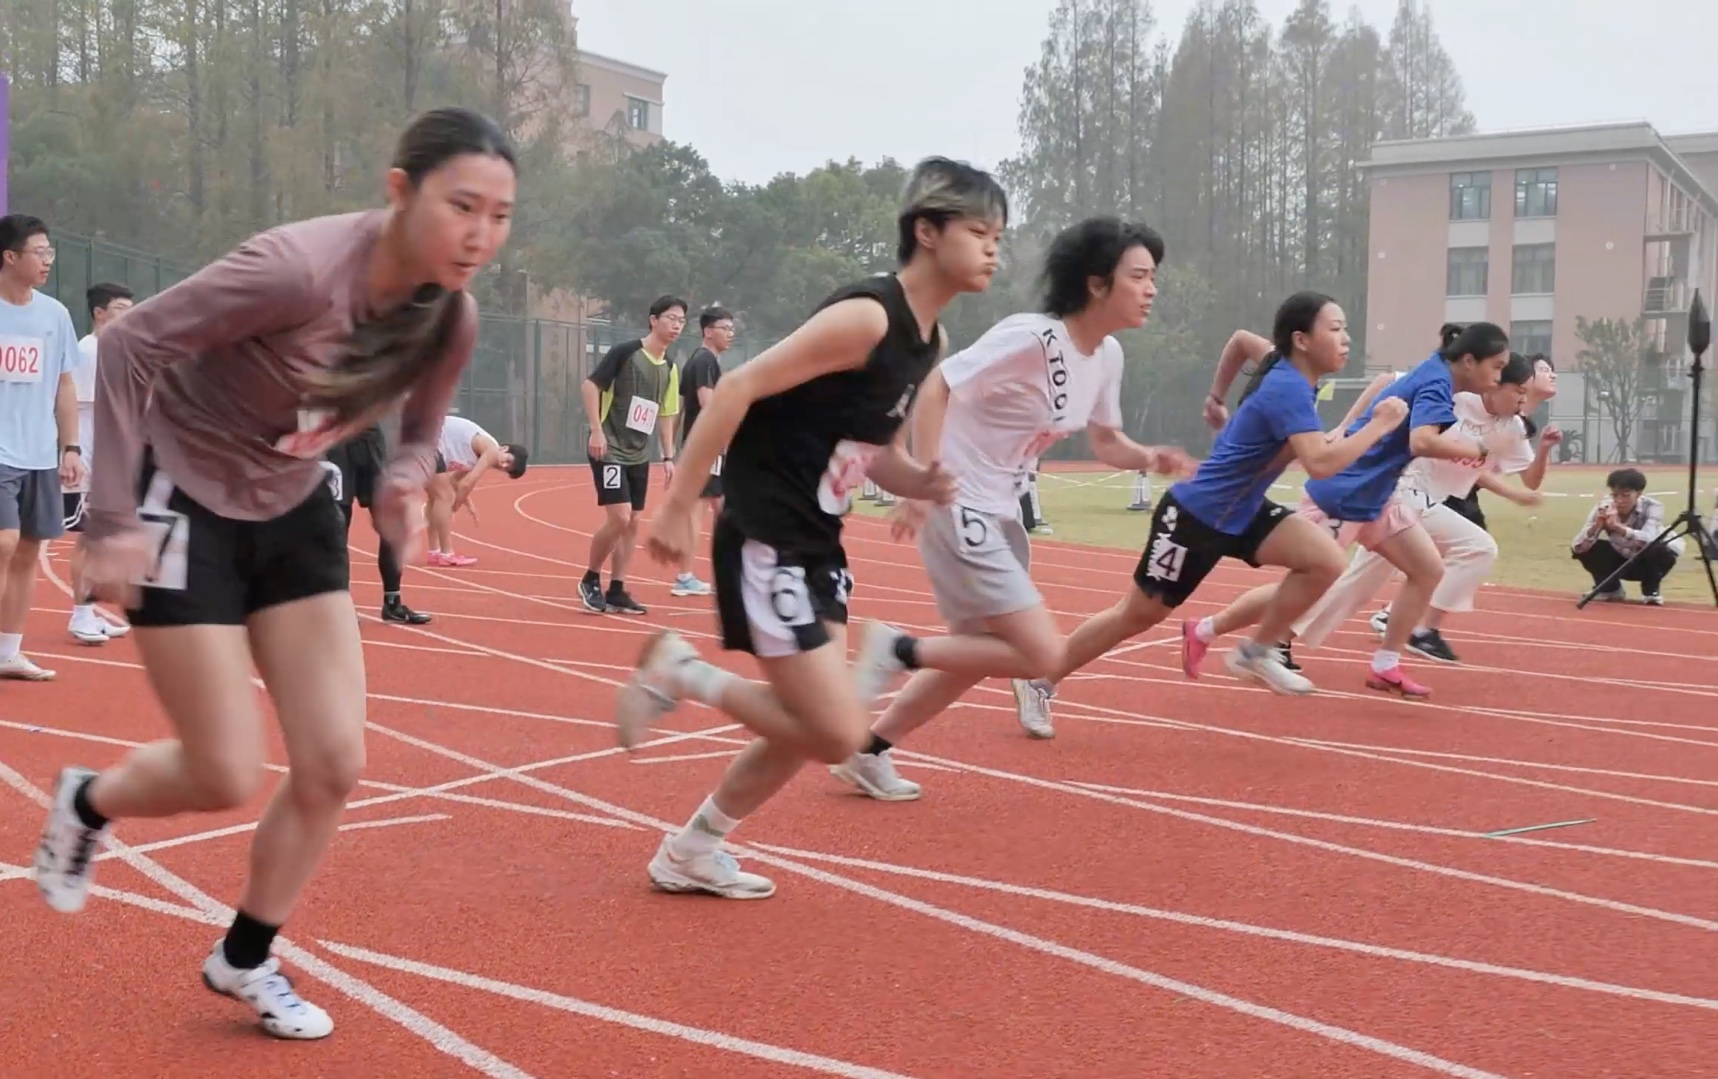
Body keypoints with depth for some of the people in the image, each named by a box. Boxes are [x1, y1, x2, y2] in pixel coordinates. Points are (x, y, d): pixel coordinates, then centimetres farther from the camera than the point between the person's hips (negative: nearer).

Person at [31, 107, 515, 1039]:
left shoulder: (452, 318, -11)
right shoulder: (299, 268, -31)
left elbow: (419, 428, 9)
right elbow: (130, 344, -24)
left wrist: (405, 480, -15)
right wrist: (113, 518, -25)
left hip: (293, 511, 6)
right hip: (184, 504, -6)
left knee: (335, 764, 1)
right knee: (227, 777, -4)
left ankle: (244, 960, 24)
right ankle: (85, 802, 31)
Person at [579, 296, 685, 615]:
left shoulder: (670, 369, 10)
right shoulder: (625, 351, -11)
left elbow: (666, 415, 17)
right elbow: (591, 384, -11)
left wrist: (668, 457, 11)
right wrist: (597, 430, -18)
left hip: (639, 456, 7)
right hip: (609, 450, -7)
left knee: (633, 522, 6)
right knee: (619, 517, -14)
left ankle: (616, 591, 15)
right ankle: (590, 580, 5)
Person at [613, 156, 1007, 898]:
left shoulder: (930, 341, 9)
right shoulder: (868, 315, -20)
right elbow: (741, 387, -22)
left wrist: (920, 482, -4)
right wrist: (677, 507, -21)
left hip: (817, 548, 10)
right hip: (767, 544, -10)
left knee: (812, 727, 12)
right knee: (838, 733, -11)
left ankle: (691, 852, 28)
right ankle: (679, 673, 7)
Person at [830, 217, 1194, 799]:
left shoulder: (1107, 356, 4)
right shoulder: (1032, 338, -22)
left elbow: (1106, 442, 16)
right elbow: (934, 387, -22)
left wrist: (1151, 458, -5)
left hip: (999, 511, 10)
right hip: (958, 508, -10)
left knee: (978, 652, 18)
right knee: (1044, 653, -13)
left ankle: (868, 752, 30)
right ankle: (896, 650, -1)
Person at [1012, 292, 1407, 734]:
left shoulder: (1283, 366, 0)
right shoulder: (1289, 389, -27)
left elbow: (1241, 338, 21)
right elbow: (1320, 463, -39)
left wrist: (1216, 397, 29)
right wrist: (1377, 427, -30)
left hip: (1240, 511, 8)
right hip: (1194, 515, -8)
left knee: (1326, 559, -11)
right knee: (1137, 616, 4)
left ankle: (1257, 651, 5)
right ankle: (1039, 683, 21)